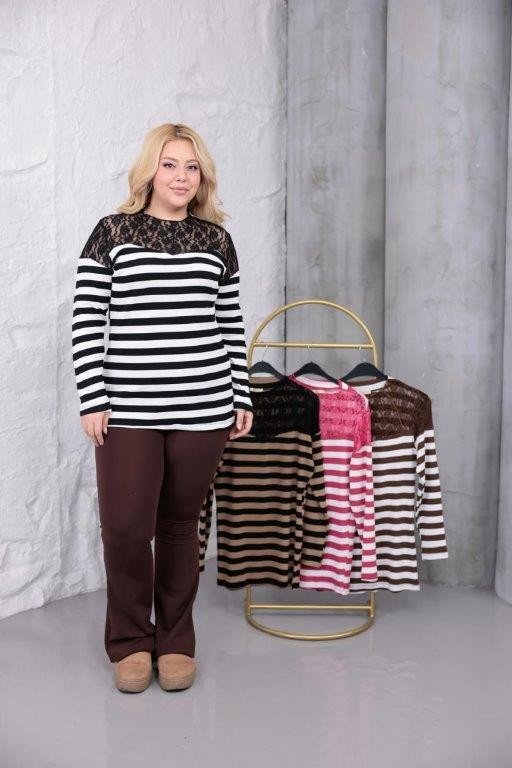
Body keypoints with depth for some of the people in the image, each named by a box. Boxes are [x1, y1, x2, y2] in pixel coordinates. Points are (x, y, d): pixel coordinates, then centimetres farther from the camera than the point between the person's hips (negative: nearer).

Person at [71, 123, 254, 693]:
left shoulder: (216, 239, 9)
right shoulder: (112, 232, 2)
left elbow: (231, 326, 12)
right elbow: (86, 323, 0)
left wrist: (241, 397, 8)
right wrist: (92, 401, -6)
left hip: (203, 409, 2)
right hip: (128, 411, -1)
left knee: (180, 525, 10)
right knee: (125, 528, -2)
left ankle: (175, 640, 27)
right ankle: (130, 641, 22)